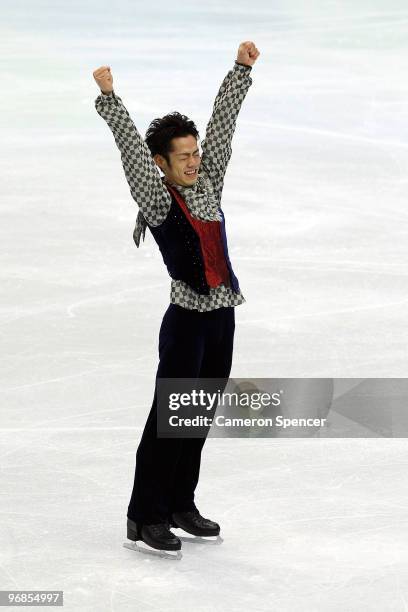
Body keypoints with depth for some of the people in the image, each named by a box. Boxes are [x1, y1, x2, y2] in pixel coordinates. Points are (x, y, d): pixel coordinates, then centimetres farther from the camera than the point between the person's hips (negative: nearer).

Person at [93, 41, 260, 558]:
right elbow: (130, 147, -18)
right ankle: (145, 517, 1)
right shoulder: (157, 199, -7)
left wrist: (241, 69, 11)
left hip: (222, 319, 7)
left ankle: (180, 504, 24)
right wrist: (109, 98, -28)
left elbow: (222, 123, 11)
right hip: (187, 321, -7)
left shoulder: (207, 186, 9)